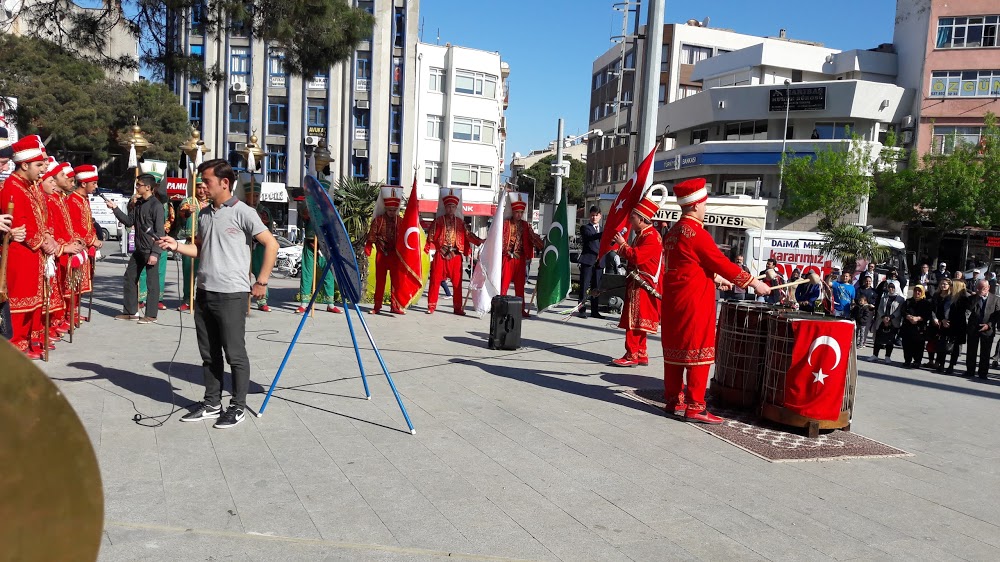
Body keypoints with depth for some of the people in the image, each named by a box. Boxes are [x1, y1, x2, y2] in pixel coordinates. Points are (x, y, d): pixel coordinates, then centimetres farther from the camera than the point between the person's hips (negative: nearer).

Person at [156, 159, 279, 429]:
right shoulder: (204, 214, 14)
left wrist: (262, 282, -11)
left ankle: (238, 407, 12)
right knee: (209, 354, 14)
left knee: (235, 353, 1)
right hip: (204, 292, 7)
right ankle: (212, 404, 26)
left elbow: (271, 244, -11)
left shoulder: (242, 212, -8)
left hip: (231, 295, -7)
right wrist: (176, 246, 3)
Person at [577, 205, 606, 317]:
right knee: (584, 286, -4)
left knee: (596, 287, 7)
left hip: (599, 262, 5)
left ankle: (594, 311, 12)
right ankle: (582, 309, -2)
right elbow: (591, 236, -18)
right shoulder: (585, 228, 3)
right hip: (587, 260, -5)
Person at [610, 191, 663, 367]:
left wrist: (622, 244, -13)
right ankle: (641, 355, 20)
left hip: (642, 286, -10)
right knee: (636, 321, 13)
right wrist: (622, 250, 10)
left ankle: (631, 356, -6)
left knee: (634, 320, -9)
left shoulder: (651, 237, -15)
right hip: (636, 284, 10)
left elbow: (637, 257, -23)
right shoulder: (641, 235, 18)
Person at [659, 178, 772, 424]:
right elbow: (723, 263, -14)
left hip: (673, 301, 9)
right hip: (694, 302, -9)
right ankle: (694, 407, 0)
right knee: (698, 353, -3)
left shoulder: (674, 231, 11)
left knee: (674, 350, 12)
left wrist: (715, 277, 28)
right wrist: (755, 283, -5)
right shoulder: (697, 233, -16)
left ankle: (674, 400, 20)